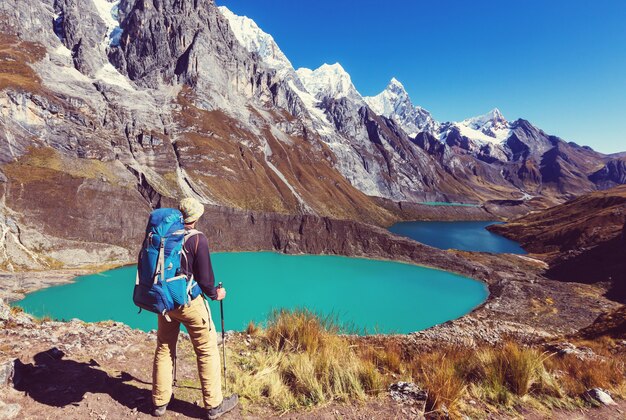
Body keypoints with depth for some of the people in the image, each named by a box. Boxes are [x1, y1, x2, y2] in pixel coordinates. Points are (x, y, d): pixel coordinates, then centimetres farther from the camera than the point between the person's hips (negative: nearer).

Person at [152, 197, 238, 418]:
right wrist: (215, 294, 3)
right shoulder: (197, 239, -17)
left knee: (164, 349, 19)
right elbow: (204, 278, -16)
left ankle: (160, 402, 31)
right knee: (207, 351, 7)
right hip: (189, 302, -5)